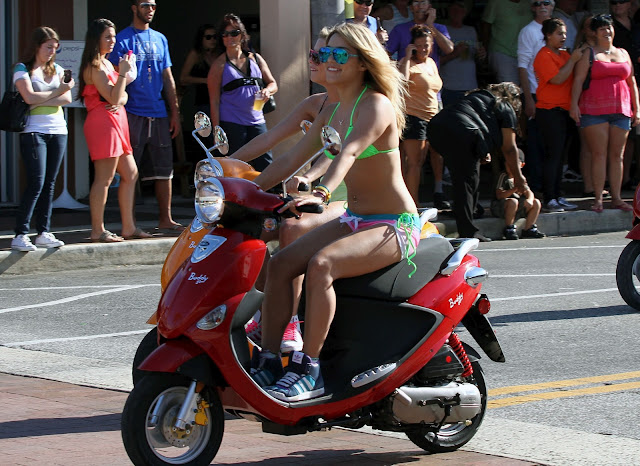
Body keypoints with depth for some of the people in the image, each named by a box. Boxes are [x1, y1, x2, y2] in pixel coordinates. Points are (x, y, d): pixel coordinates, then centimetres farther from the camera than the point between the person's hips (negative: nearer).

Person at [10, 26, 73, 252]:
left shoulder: (57, 70, 14)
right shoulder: (22, 69, 0)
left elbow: (67, 98, 1)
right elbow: (30, 97, -14)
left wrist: (41, 101, -10)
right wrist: (57, 92, -4)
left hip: (58, 131, 5)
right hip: (33, 131, -5)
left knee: (49, 184, 4)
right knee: (36, 183, -13)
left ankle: (44, 233, 8)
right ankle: (20, 235, -11)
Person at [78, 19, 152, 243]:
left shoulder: (106, 63, 19)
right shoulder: (94, 67, -11)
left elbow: (122, 96, 18)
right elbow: (113, 97, -17)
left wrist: (120, 102, -4)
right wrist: (123, 72, -16)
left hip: (116, 122, 10)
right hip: (103, 123, -10)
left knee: (130, 174, 12)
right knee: (104, 178, -9)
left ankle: (128, 227, 16)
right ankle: (98, 231, -7)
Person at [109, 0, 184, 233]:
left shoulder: (160, 39, 15)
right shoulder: (123, 39, -2)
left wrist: (175, 112, 13)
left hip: (158, 114, 5)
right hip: (133, 114, -5)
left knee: (164, 169, 6)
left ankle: (165, 219, 12)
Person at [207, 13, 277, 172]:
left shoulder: (255, 58, 12)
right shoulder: (220, 65, 0)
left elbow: (273, 84, 19)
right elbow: (214, 101, -2)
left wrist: (267, 91, -7)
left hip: (257, 122, 4)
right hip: (231, 124, -4)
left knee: (265, 165, -1)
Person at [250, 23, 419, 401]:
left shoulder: (377, 106, -13)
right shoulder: (333, 111, 13)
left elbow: (350, 152, -32)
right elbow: (292, 160, 14)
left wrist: (322, 193, -48)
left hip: (394, 226, -8)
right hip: (354, 220, 8)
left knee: (321, 264, -33)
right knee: (281, 263, -13)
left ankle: (308, 370, -28)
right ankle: (268, 361, -13)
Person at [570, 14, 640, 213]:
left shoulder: (623, 53, 18)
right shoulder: (588, 54, 5)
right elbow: (578, 80, -2)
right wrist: (574, 104, -14)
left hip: (621, 110, 4)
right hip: (594, 110, -4)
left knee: (617, 155, 3)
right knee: (599, 153, -8)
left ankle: (616, 198, 7)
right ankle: (598, 198, -7)